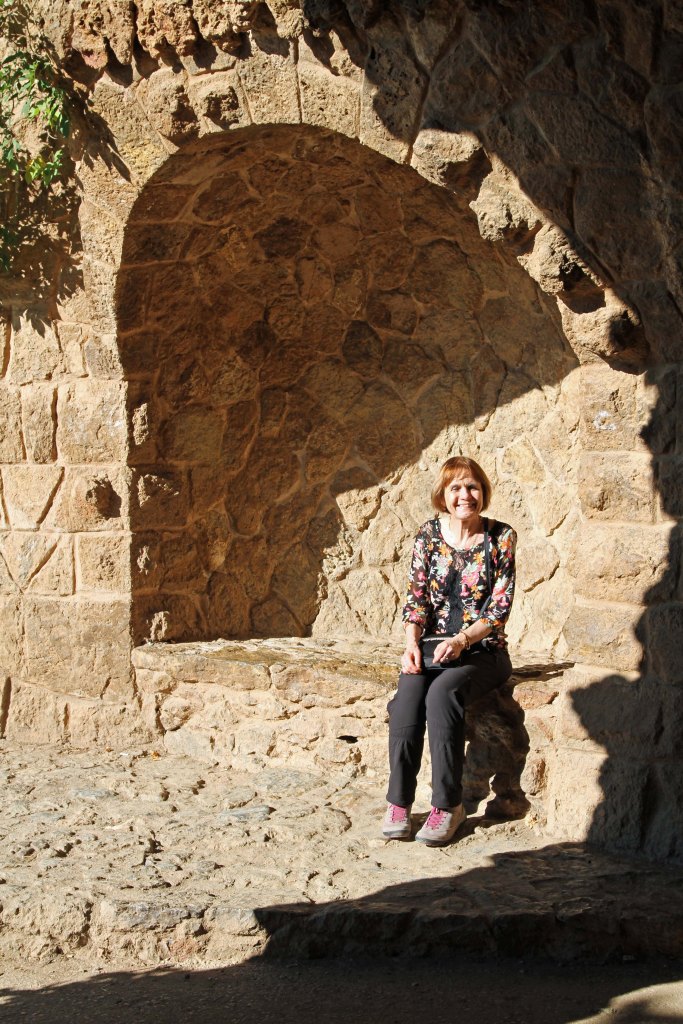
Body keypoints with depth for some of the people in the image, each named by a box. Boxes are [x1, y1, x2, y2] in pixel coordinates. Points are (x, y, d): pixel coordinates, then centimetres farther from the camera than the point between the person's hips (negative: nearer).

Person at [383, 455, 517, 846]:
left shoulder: (501, 537, -1)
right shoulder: (429, 534, 6)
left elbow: (500, 605, -5)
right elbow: (416, 596, 5)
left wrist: (462, 640, -19)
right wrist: (412, 644, -12)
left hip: (482, 650, -2)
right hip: (432, 645, 3)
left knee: (442, 694, -33)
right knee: (408, 694, -29)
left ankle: (449, 804, -25)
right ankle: (399, 802, -24)